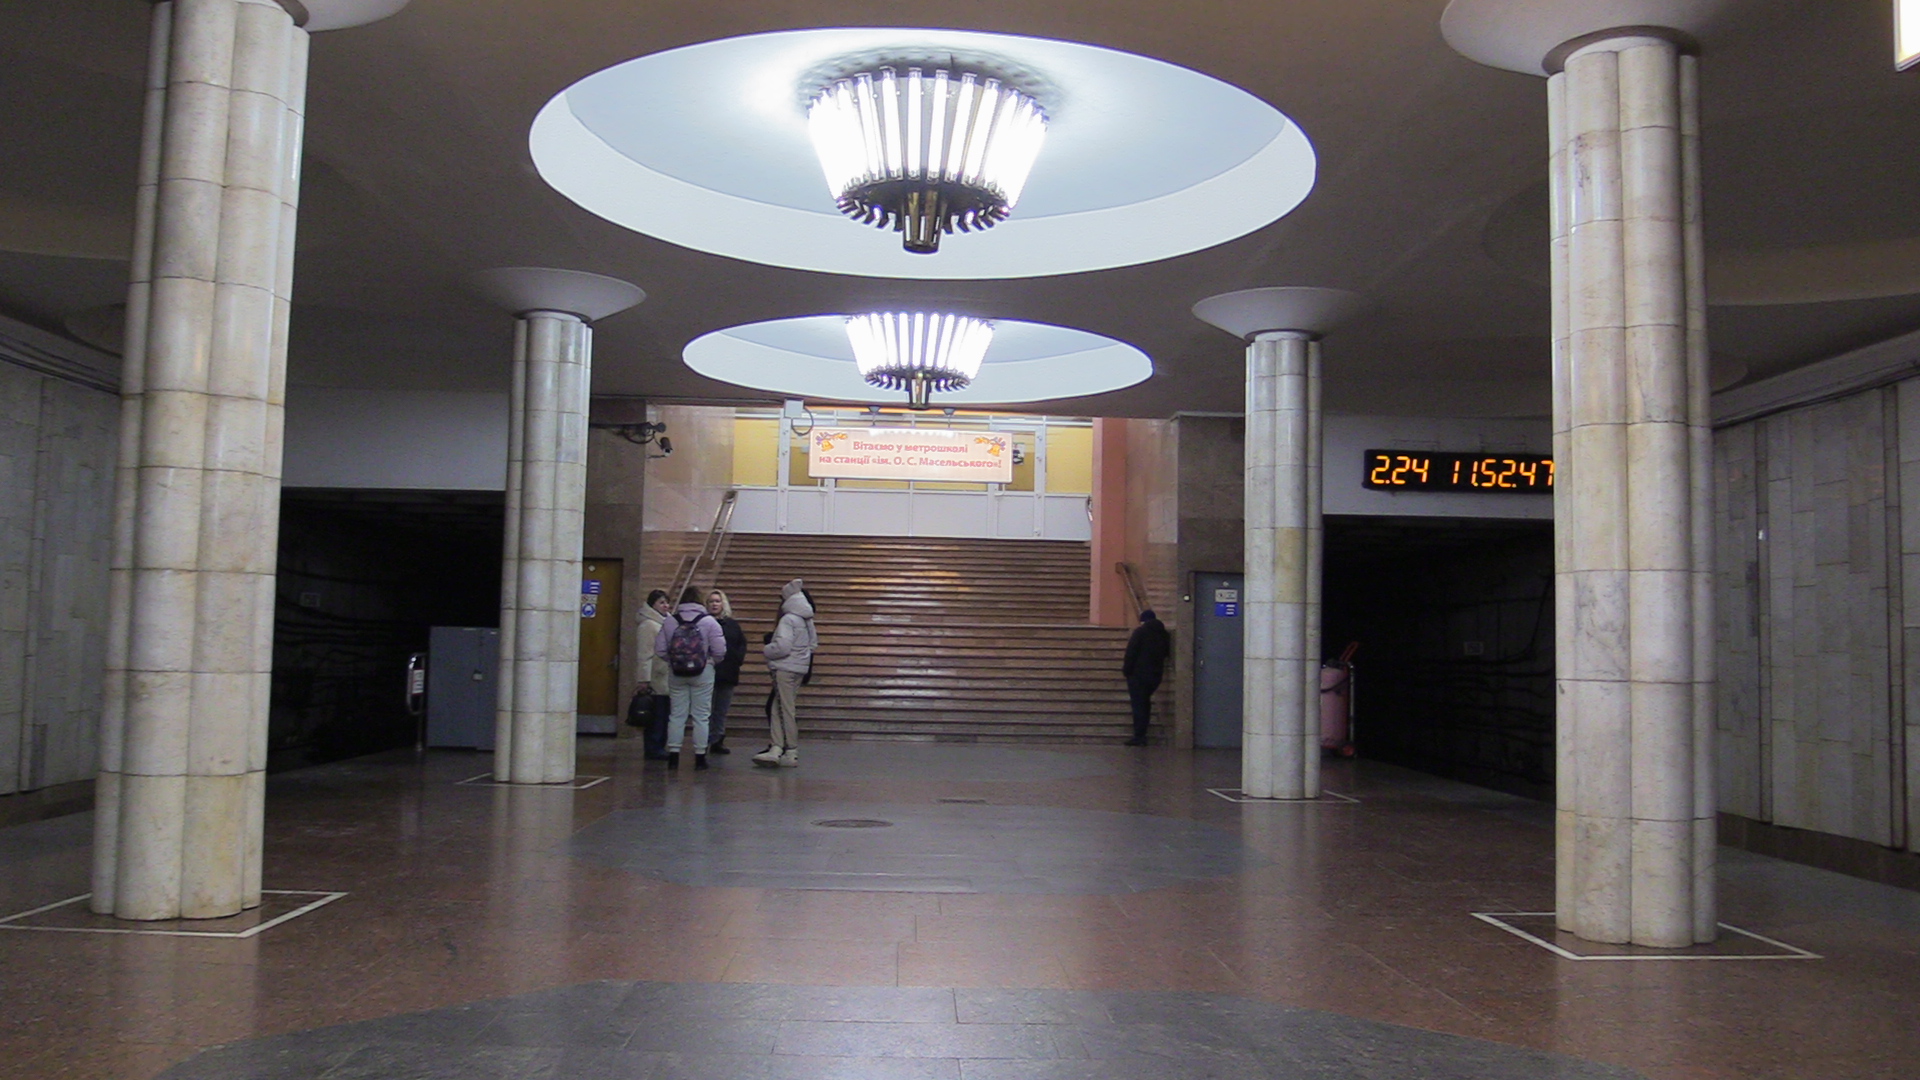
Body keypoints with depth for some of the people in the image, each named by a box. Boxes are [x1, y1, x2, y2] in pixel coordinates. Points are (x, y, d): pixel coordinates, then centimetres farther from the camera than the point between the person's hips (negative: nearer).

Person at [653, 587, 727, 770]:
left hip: (676, 673, 2)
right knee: (701, 716, 5)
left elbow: (659, 650, -2)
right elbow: (720, 650, -9)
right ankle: (700, 756, 6)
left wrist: (673, 660, 14)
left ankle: (673, 755, 7)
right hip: (703, 673, -2)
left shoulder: (670, 621, 0)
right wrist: (712, 662, 10)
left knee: (677, 714, 8)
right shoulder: (709, 621, -6)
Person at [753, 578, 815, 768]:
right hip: (801, 669, 8)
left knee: (785, 710, -3)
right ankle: (776, 748, 6)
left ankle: (791, 753, 0)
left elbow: (781, 647, -22)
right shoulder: (807, 620, 11)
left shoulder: (788, 619, -16)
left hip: (785, 669, -8)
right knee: (777, 709, 10)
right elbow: (813, 643, 19)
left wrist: (767, 650, -4)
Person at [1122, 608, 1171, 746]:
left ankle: (1139, 736, -7)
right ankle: (1142, 735, 16)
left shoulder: (1140, 632, -8)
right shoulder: (1164, 634, 9)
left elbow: (1131, 652, -13)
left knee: (1138, 704, -3)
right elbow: (1166, 653, 17)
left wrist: (1126, 670, -8)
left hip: (1138, 674, -6)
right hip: (1156, 674, 6)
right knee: (1145, 702, 17)